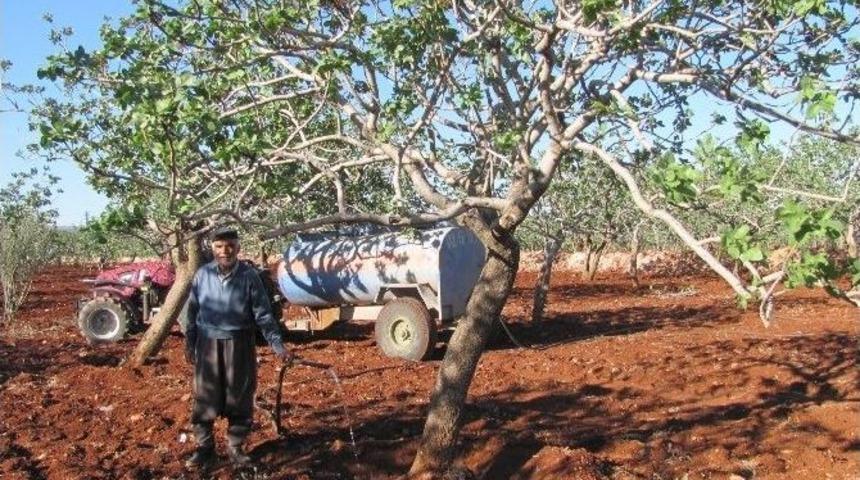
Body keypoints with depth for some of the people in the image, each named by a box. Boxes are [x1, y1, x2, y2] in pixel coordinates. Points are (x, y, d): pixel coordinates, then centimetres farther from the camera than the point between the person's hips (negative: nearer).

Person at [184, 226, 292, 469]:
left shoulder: (249, 276, -7)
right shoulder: (202, 275, -1)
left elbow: (263, 314, -4)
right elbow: (193, 311, 8)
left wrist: (278, 346, -8)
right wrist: (189, 343, 10)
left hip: (239, 344, -1)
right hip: (208, 343, 1)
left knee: (239, 399, 7)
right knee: (204, 399, 7)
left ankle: (235, 447, 22)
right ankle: (204, 447, 22)